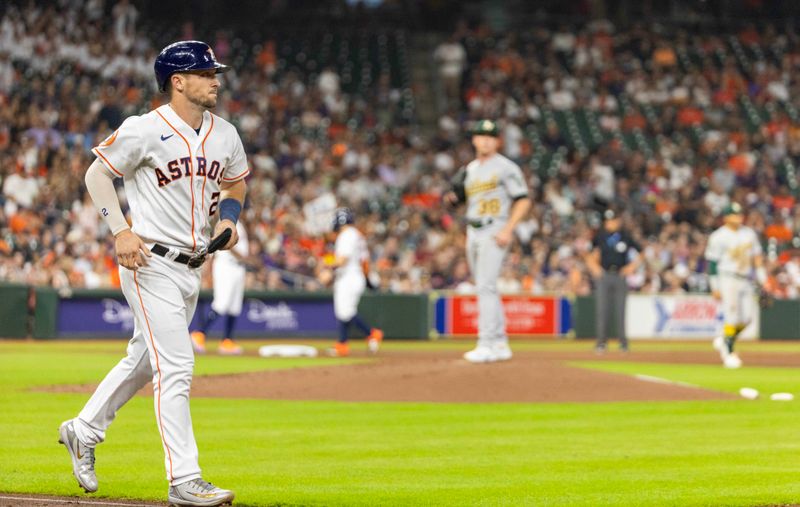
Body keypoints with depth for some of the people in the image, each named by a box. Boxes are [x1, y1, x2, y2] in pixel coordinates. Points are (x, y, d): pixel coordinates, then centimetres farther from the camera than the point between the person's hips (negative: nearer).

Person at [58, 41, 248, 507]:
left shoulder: (225, 135, 6)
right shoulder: (146, 130, -13)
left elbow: (235, 182, 23)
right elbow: (97, 174, -4)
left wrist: (229, 218, 3)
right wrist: (121, 231, -14)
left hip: (192, 268, 8)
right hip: (151, 263, -8)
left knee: (144, 360, 19)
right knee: (176, 368, -12)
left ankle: (84, 430, 38)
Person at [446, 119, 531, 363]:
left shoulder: (506, 167, -6)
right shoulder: (469, 170, 16)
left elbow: (523, 201, -8)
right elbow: (459, 196, 23)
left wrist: (508, 229, -18)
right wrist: (452, 197, -2)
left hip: (494, 231, -8)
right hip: (473, 233, 8)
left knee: (486, 287, -16)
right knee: (486, 289, 10)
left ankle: (486, 344, -20)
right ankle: (500, 343, 17)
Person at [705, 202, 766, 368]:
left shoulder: (749, 233, 11)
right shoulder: (719, 237, -7)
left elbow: (757, 258, 16)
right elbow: (712, 262, -7)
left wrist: (763, 280, 10)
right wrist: (715, 287, -11)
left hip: (746, 280, 6)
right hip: (728, 279, -6)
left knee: (746, 318, 1)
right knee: (732, 316, -13)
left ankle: (723, 341, 23)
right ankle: (728, 354, -4)